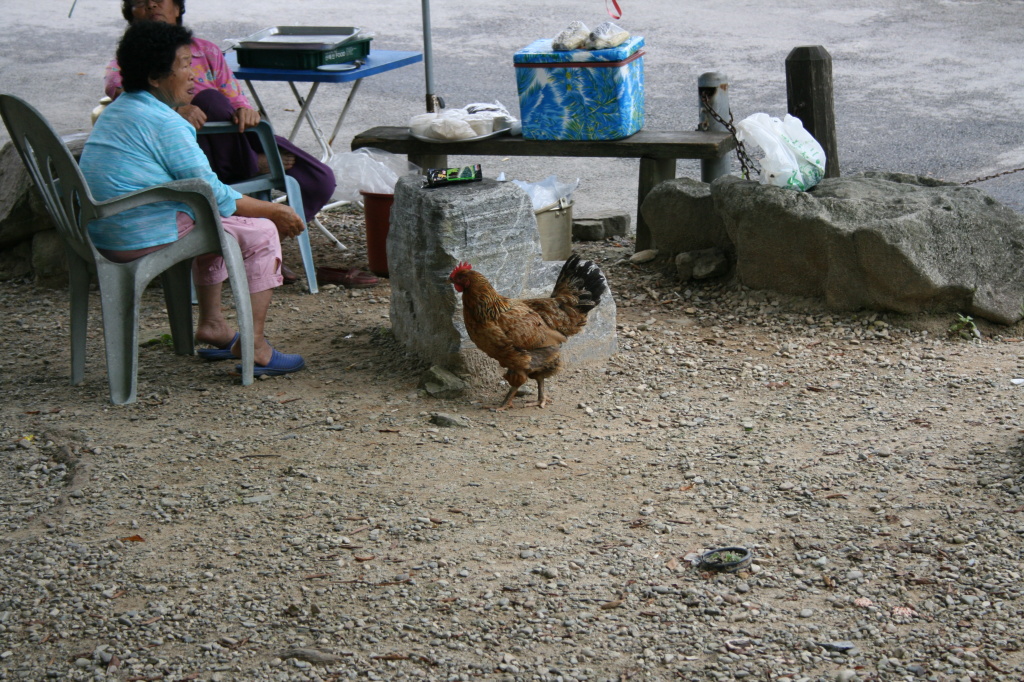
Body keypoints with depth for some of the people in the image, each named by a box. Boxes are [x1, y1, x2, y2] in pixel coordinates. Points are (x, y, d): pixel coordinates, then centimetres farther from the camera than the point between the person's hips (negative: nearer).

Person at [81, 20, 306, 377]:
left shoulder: (118, 109, 16)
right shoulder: (164, 123, -15)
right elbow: (214, 195, -13)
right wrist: (274, 211, -1)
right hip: (144, 238, -10)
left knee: (215, 220, 31)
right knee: (262, 232, 0)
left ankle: (211, 324, 29)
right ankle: (252, 344, -1)